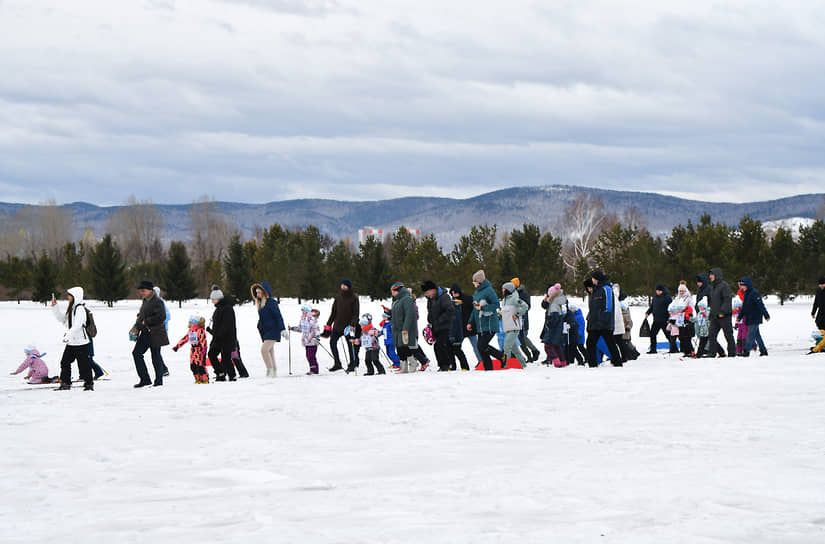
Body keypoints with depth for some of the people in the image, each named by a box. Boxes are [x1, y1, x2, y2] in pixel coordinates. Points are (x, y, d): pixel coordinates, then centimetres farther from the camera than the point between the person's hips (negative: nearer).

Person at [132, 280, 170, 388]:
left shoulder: (157, 302, -14)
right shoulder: (145, 301, 14)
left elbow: (161, 317, -22)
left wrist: (146, 322, -17)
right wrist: (137, 324, 8)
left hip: (155, 334, -9)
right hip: (145, 333, 9)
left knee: (156, 356, -1)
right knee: (136, 353, 4)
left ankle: (159, 381, 10)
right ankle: (145, 379, 8)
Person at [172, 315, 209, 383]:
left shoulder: (200, 331, -11)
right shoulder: (190, 331, 14)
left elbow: (203, 340, -20)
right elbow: (184, 339, 20)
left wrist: (204, 348, -32)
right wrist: (177, 346, 21)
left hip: (200, 351, -8)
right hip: (193, 351, 8)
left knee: (200, 365, -11)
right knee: (193, 365, 4)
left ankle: (205, 379, -4)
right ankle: (198, 379, 13)